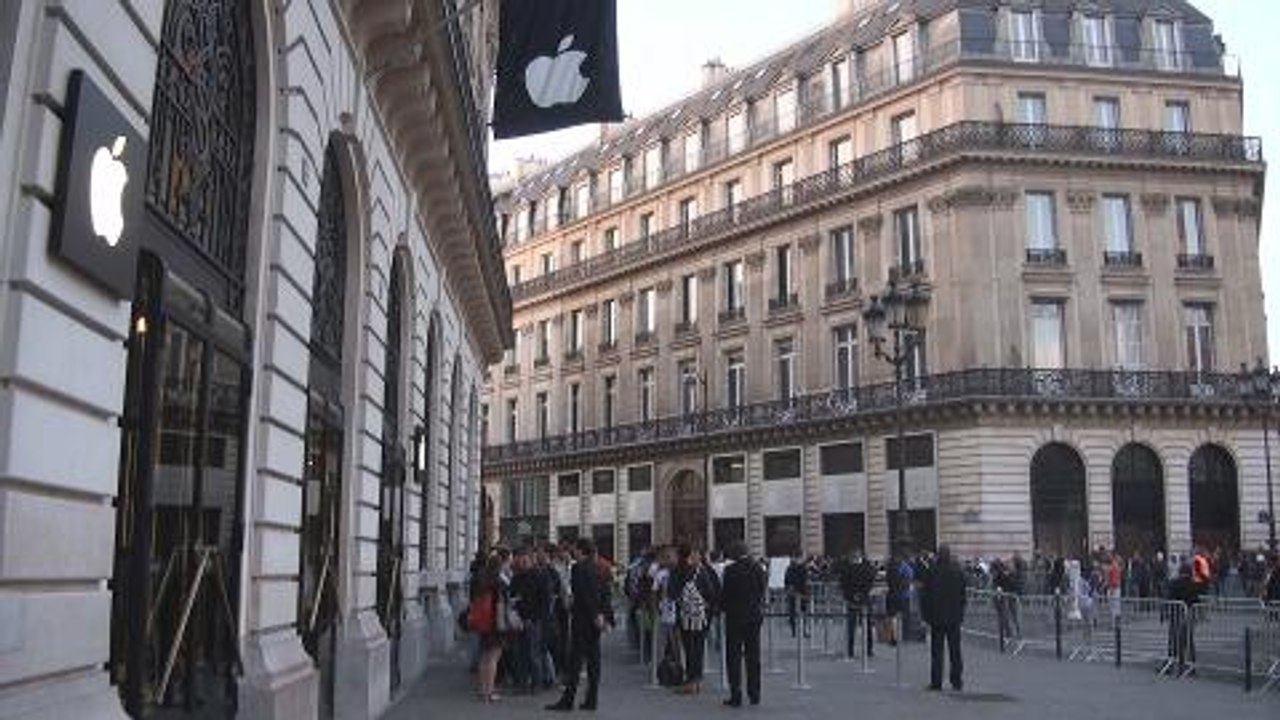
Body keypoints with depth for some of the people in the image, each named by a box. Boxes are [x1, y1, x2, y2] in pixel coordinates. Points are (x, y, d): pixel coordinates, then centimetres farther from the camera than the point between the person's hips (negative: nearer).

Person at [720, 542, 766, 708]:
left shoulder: (730, 570, -14)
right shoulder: (758, 568, -1)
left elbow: (725, 593, -10)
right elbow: (763, 590, 4)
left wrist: (723, 607, 8)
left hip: (735, 616, -4)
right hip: (755, 616, 4)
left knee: (734, 656, 3)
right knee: (753, 656, 13)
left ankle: (736, 695, 0)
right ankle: (754, 694, 17)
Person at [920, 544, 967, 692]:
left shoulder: (932, 572, -12)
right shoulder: (958, 572, -2)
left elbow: (925, 595, -7)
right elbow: (963, 595, 5)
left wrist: (926, 614, 3)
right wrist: (961, 614, 13)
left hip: (937, 617, -3)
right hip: (954, 616, 3)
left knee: (936, 651, 3)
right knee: (955, 651, 11)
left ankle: (936, 682, 3)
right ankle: (957, 682, 13)